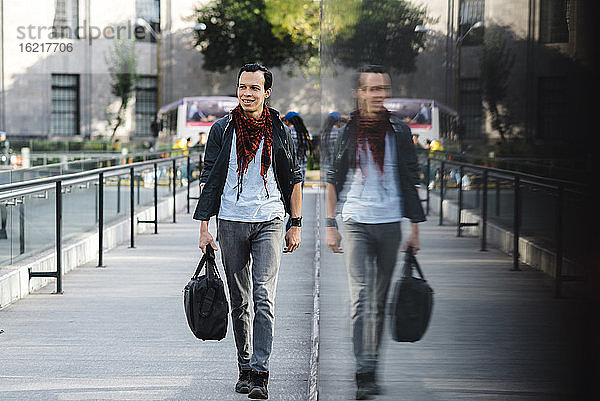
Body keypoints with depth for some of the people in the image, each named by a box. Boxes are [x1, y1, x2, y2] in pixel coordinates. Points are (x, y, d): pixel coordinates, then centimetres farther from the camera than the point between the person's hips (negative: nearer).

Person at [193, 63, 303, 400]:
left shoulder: (280, 131, 3)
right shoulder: (222, 130, 3)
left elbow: (294, 180, 10)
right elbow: (209, 179, 5)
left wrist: (296, 225, 7)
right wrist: (204, 226, -1)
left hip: (269, 221, -1)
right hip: (231, 222, 2)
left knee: (264, 298, -13)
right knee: (239, 301, 9)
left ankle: (260, 374, -17)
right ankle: (245, 367, 21)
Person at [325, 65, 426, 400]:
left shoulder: (399, 131, 6)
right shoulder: (347, 130, 2)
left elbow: (411, 181, 9)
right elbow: (332, 180, 6)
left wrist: (415, 228, 6)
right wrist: (331, 225, 0)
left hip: (390, 224, 2)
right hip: (356, 222, -2)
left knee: (379, 300, 9)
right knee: (361, 297, -12)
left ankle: (372, 364, 20)